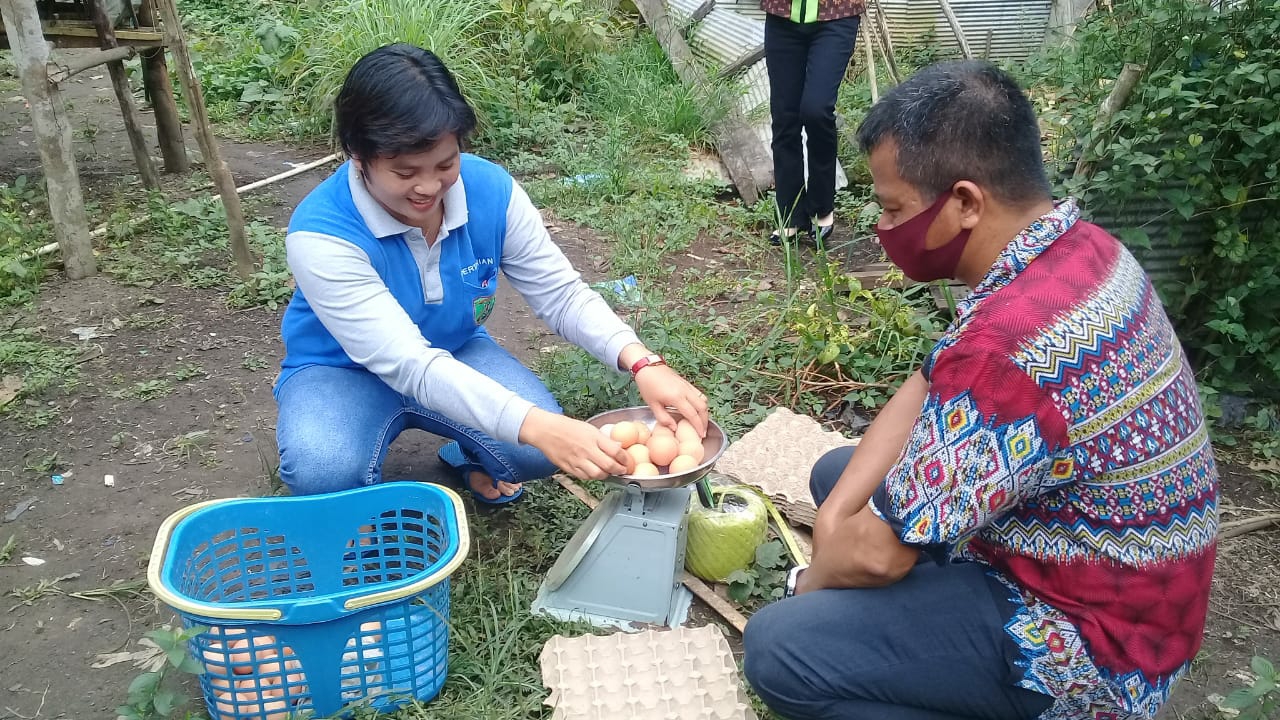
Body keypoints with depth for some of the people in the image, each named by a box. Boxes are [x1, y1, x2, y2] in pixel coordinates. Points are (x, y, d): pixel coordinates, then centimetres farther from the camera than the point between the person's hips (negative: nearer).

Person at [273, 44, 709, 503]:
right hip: (342, 372, -3)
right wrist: (535, 426, -51)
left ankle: (469, 461, 13)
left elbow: (561, 294, -13)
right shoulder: (320, 235, -31)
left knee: (539, 450, -24)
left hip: (456, 356, 3)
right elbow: (407, 364, -39)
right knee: (323, 472, -35)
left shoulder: (491, 190, -19)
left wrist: (642, 362, -32)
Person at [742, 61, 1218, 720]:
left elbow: (881, 552, -25)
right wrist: (836, 512, -5)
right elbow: (930, 387, 5)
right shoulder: (1075, 249, -4)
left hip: (1085, 641, -9)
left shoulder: (1014, 340, -35)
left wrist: (813, 581, -3)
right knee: (837, 473, 16)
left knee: (776, 647, -18)